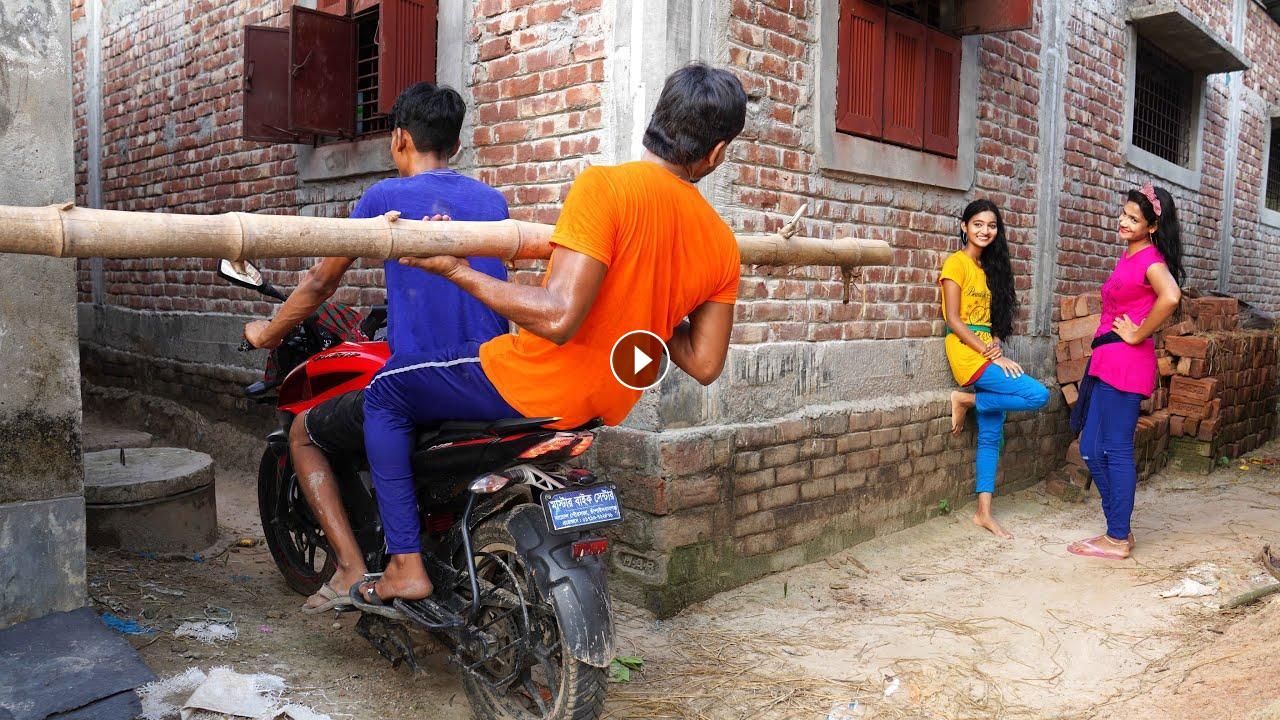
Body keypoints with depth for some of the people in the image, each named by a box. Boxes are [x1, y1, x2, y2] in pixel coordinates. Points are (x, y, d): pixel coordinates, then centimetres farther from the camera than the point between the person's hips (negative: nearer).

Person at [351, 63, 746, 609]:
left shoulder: (605, 186, -21)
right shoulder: (721, 243, -2)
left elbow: (558, 317, -29)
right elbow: (704, 365, 1)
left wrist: (457, 271, -19)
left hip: (531, 389, -7)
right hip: (606, 409, 7)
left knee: (386, 393, 14)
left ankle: (406, 564, 11)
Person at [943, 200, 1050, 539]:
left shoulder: (989, 267, 18)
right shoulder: (956, 263, -5)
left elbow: (993, 318, 17)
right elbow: (953, 320, -12)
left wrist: (996, 346, -5)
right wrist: (990, 353, -16)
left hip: (987, 353, 8)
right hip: (967, 353, -8)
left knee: (991, 434, 4)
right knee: (1037, 395, -21)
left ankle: (984, 512, 8)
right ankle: (965, 400, -4)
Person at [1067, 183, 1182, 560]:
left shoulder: (1151, 258, -11)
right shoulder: (1128, 256, 16)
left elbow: (1170, 297, -31)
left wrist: (1137, 334, -18)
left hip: (1126, 363, -9)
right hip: (1106, 362, 9)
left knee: (1117, 451, -3)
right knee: (1092, 450, 12)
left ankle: (1118, 539, 7)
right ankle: (1118, 528, 23)